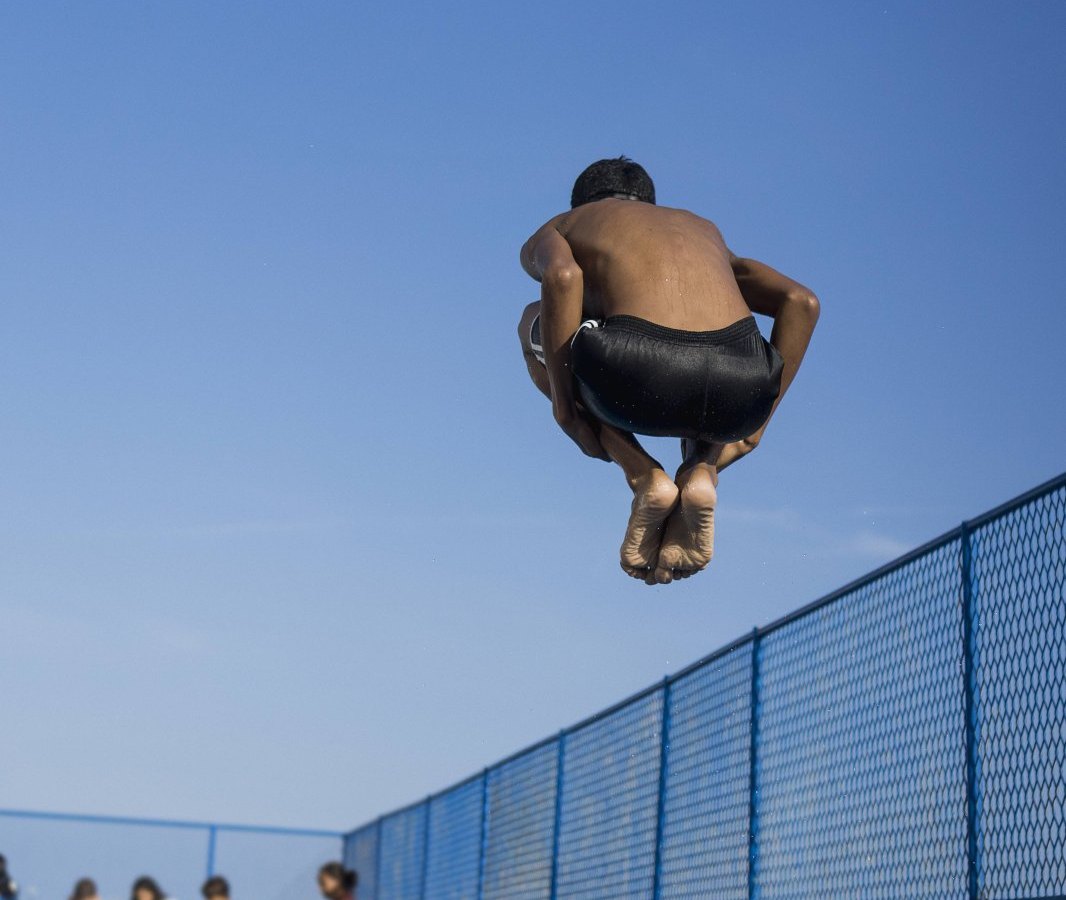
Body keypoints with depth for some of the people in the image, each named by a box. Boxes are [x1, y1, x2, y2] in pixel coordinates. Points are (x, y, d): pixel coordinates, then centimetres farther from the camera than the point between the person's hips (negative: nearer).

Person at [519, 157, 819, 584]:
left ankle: (644, 479, 12)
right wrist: (757, 421, 23)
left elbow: (562, 277, 0)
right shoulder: (703, 228, 38)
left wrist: (563, 405, 5)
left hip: (639, 376, -4)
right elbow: (801, 301, 21)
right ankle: (703, 471, 6)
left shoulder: (557, 230, 27)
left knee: (538, 324, 30)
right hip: (738, 391, 4)